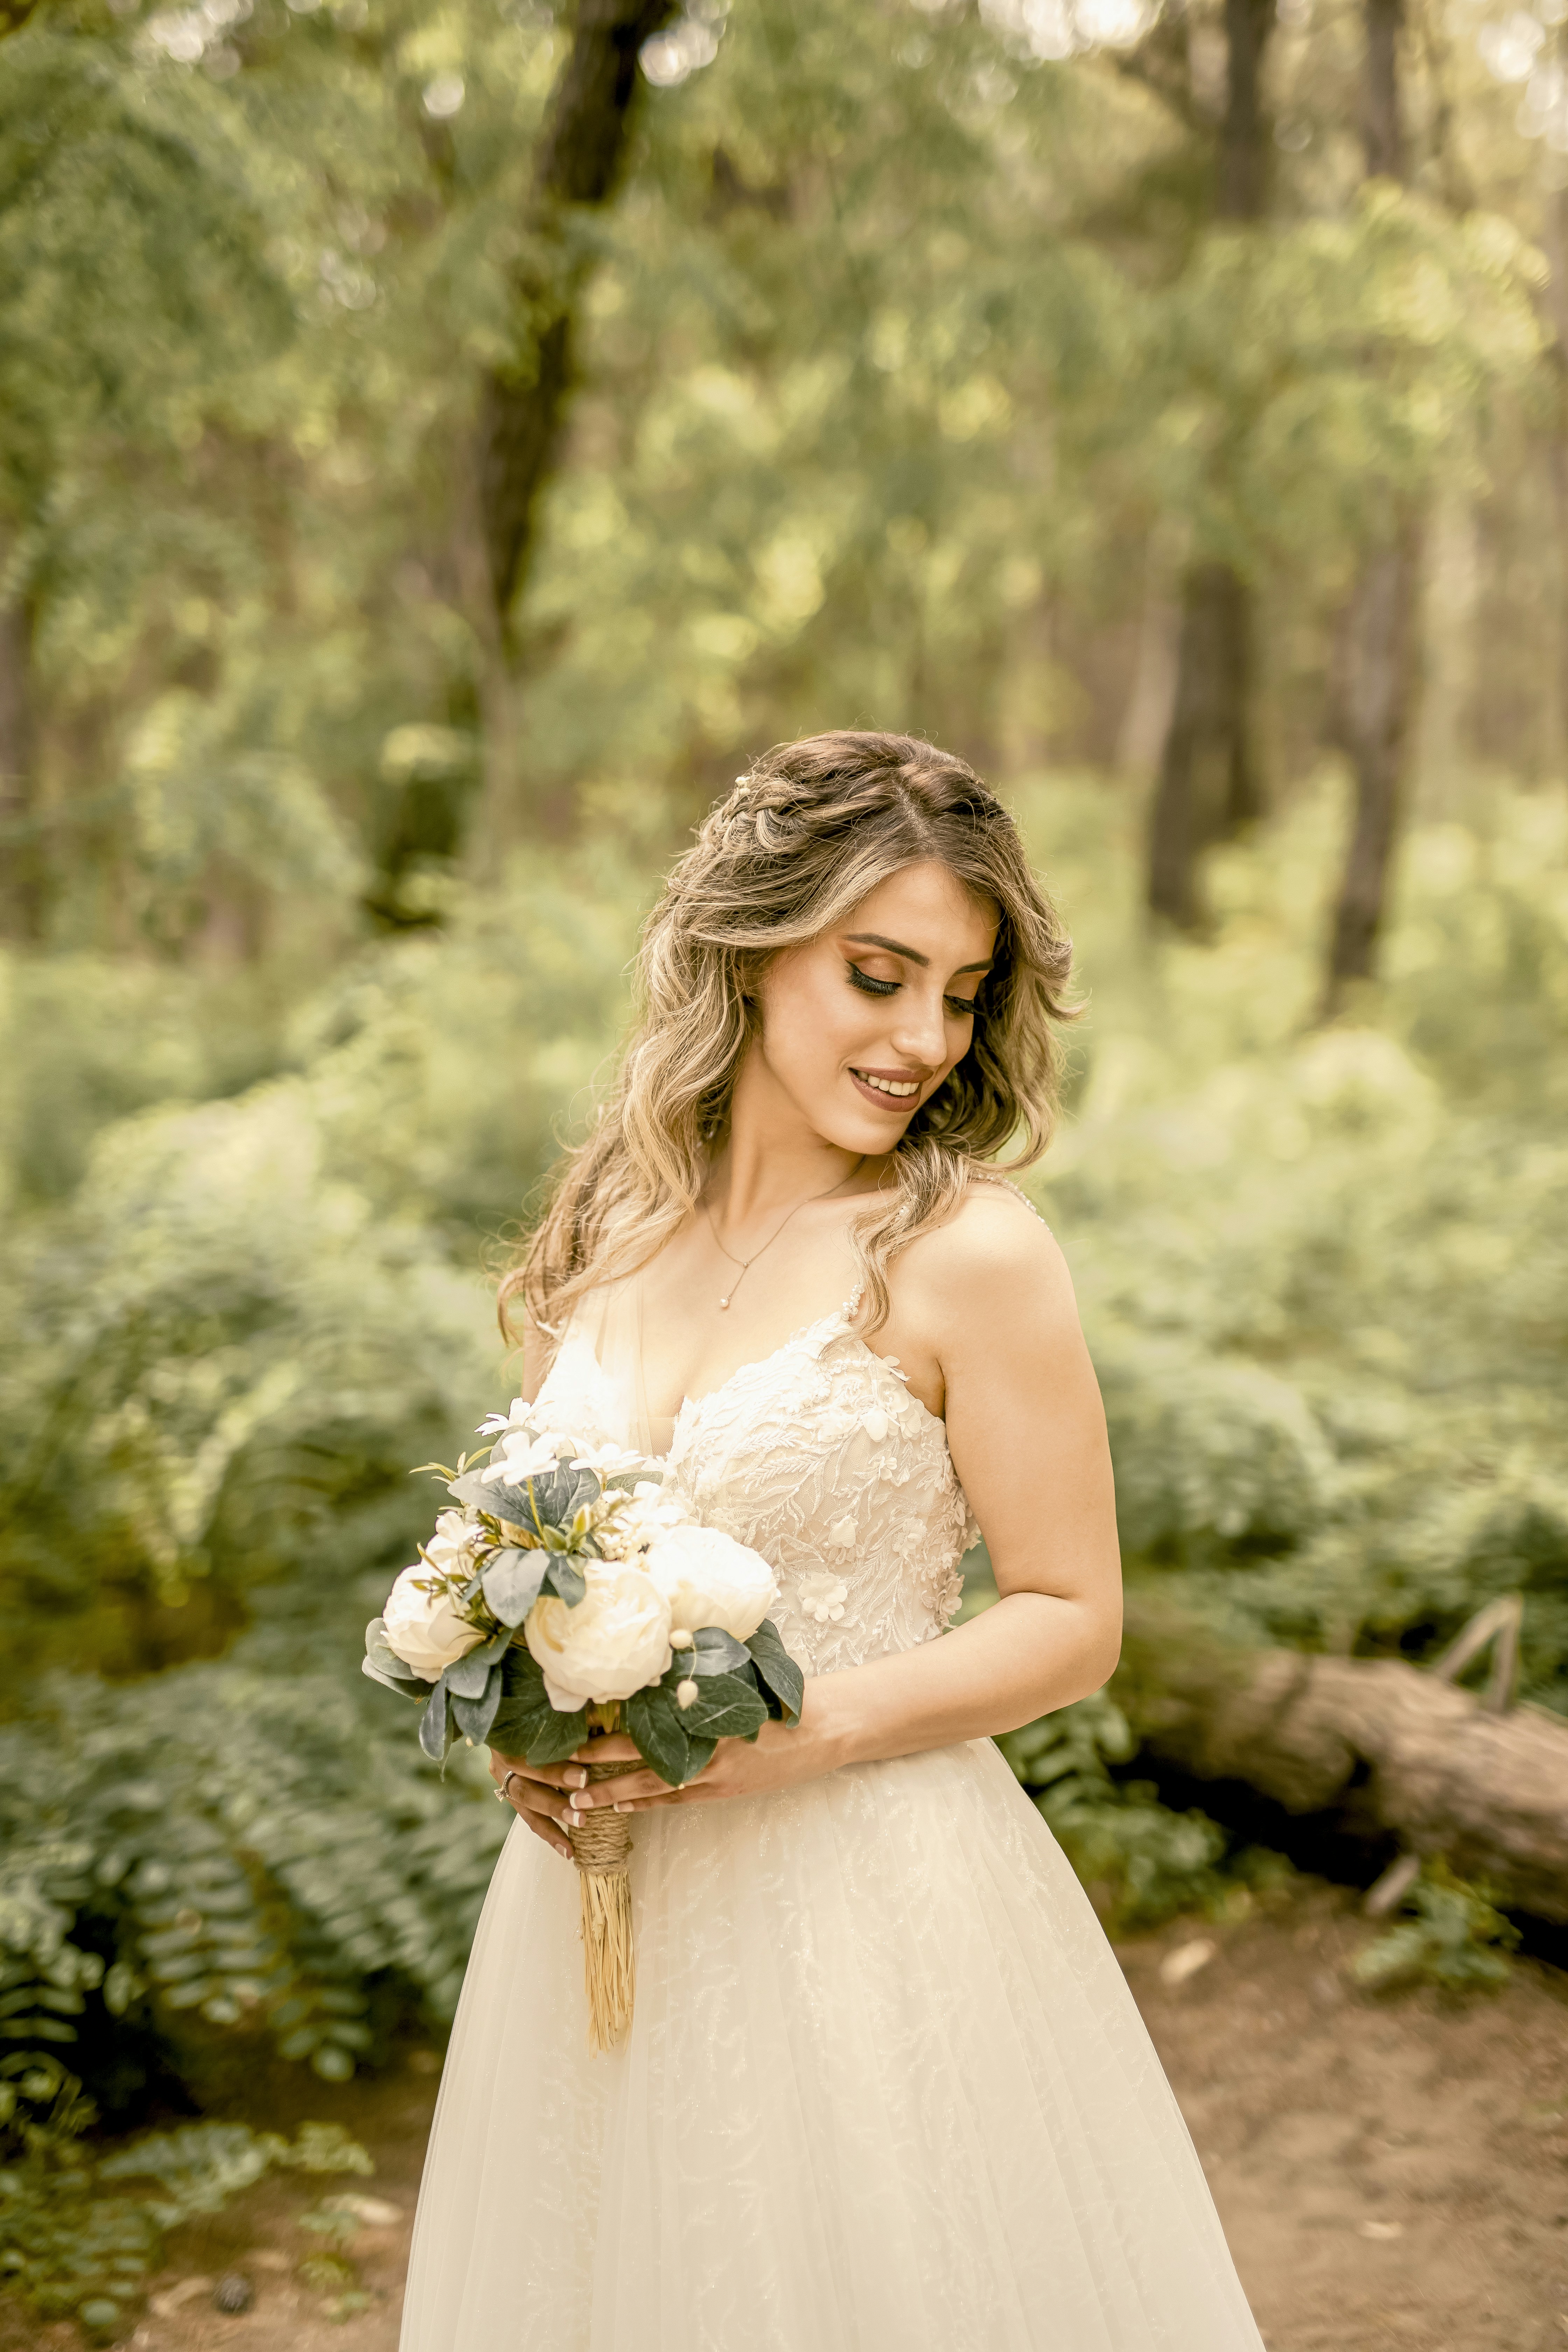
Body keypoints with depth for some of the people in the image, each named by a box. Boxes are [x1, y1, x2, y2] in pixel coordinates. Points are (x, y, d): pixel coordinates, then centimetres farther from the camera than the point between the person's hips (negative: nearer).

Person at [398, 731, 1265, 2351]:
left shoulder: (968, 1252, -11)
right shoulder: (607, 1230, 3)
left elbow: (1073, 1621, -8)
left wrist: (806, 1729, -20)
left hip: (879, 1916, -4)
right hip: (606, 1906, 5)